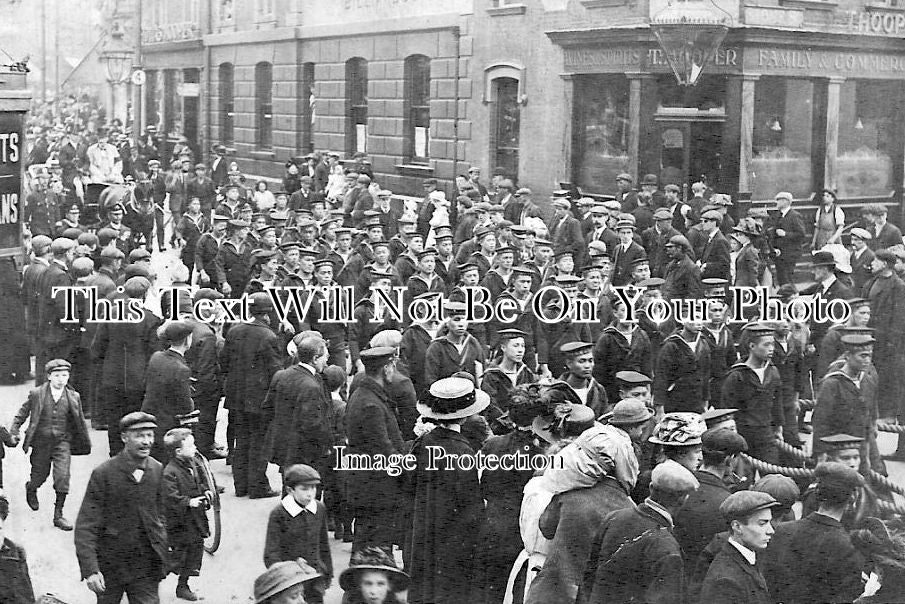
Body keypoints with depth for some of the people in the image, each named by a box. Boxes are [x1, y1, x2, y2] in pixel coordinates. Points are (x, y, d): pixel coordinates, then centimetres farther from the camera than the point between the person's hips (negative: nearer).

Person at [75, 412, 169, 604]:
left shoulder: (158, 471, 0)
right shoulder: (103, 474, -14)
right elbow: (86, 526, -15)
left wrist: (163, 554, 10)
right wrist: (90, 569, -22)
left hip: (146, 566, 3)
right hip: (110, 564, -3)